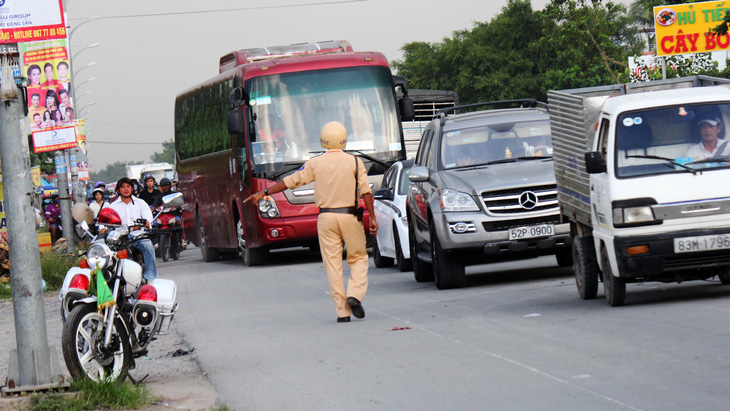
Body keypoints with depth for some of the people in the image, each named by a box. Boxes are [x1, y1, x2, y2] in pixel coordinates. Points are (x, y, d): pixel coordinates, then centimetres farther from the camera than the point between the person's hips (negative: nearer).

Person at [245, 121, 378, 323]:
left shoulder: (316, 163, 1)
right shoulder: (355, 162, -1)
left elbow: (292, 181, 5)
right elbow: (366, 192, -6)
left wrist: (264, 193, 14)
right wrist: (372, 218, -1)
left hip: (326, 217, 1)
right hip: (349, 216, -1)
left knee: (332, 263, 4)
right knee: (358, 258, 14)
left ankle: (342, 311, 0)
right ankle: (354, 295, -9)